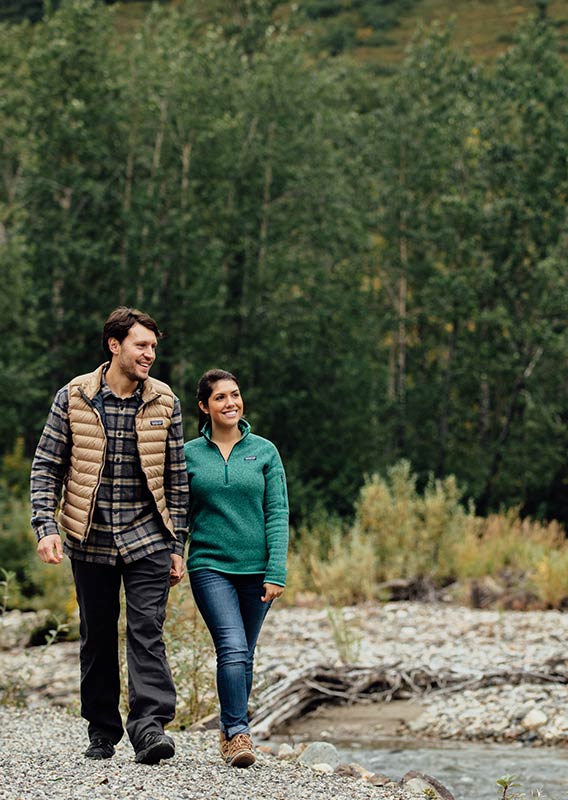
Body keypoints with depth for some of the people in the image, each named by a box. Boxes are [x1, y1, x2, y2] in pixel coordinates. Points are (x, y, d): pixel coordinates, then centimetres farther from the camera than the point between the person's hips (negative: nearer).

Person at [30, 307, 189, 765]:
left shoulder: (164, 402, 2)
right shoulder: (74, 398, -1)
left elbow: (176, 478, 7)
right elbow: (47, 467, 3)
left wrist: (176, 546, 4)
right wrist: (46, 527, -8)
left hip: (147, 538, 0)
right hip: (91, 539, 0)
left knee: (147, 632, -11)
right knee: (97, 638, 8)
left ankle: (150, 726, -16)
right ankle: (102, 731, 19)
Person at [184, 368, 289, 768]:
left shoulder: (264, 451, 3)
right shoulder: (190, 454, 3)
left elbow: (278, 514, 0)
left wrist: (276, 573, -7)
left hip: (256, 568, 2)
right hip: (210, 567, -2)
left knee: (244, 655, 8)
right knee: (232, 649, -17)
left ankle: (232, 731, 22)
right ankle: (238, 733, -15)